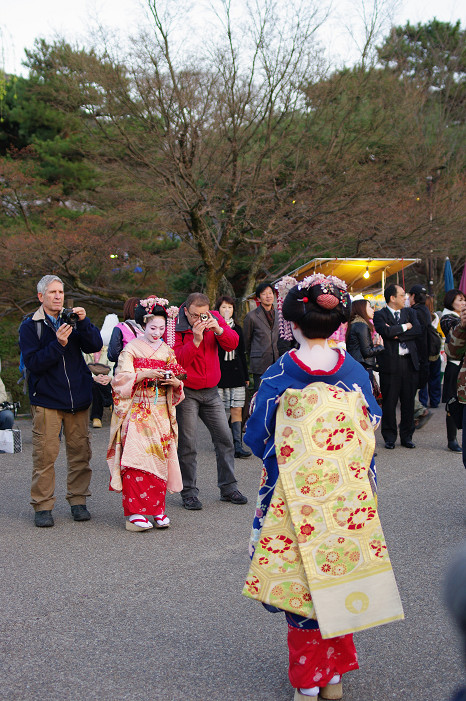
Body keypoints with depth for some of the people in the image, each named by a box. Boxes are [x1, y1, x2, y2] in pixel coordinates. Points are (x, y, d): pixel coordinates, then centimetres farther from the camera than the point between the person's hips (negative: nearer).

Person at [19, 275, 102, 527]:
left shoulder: (73, 320, 9)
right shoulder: (30, 326, 2)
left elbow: (95, 346, -2)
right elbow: (33, 362, -10)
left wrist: (84, 323, -17)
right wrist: (58, 343, -21)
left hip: (78, 398, 3)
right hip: (46, 400, -3)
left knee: (80, 452, 6)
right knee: (45, 454, -4)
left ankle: (78, 500, 18)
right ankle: (42, 506, 6)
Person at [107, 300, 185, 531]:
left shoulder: (166, 351, 13)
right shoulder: (131, 348, 0)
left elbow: (178, 380, 15)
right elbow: (122, 378, -8)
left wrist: (174, 382, -7)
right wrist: (145, 374, -20)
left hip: (161, 413, 4)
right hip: (137, 411, -4)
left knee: (160, 458, 1)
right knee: (136, 458, -12)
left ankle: (158, 509, 9)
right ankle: (135, 512, -11)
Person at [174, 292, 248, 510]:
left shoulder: (215, 319, 3)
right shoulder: (176, 326, -12)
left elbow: (232, 343, -6)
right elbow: (177, 360, -20)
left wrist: (219, 330, -23)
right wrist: (196, 339, -29)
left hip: (211, 391, 5)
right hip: (187, 392, -5)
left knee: (225, 438, 7)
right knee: (187, 444, -3)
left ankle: (228, 488, 19)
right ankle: (188, 493, 8)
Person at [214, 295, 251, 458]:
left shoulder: (237, 329, 14)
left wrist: (246, 376, 18)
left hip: (236, 373, 4)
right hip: (219, 374, -3)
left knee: (237, 410, -2)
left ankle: (238, 446, -4)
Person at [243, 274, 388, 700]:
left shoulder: (279, 376, -14)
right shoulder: (355, 372, -6)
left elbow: (258, 438, -5)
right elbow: (371, 431, 2)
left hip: (294, 497, -2)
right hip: (345, 496, 3)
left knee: (300, 580, 10)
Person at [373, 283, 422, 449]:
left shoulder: (409, 312, 14)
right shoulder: (380, 315, 0)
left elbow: (417, 330, -2)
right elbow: (386, 331, -18)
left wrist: (397, 334, -11)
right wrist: (405, 327, -6)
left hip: (410, 362, 4)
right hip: (390, 363, -4)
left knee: (408, 401, 7)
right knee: (389, 402, 1)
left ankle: (406, 436, 17)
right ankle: (389, 437, 12)